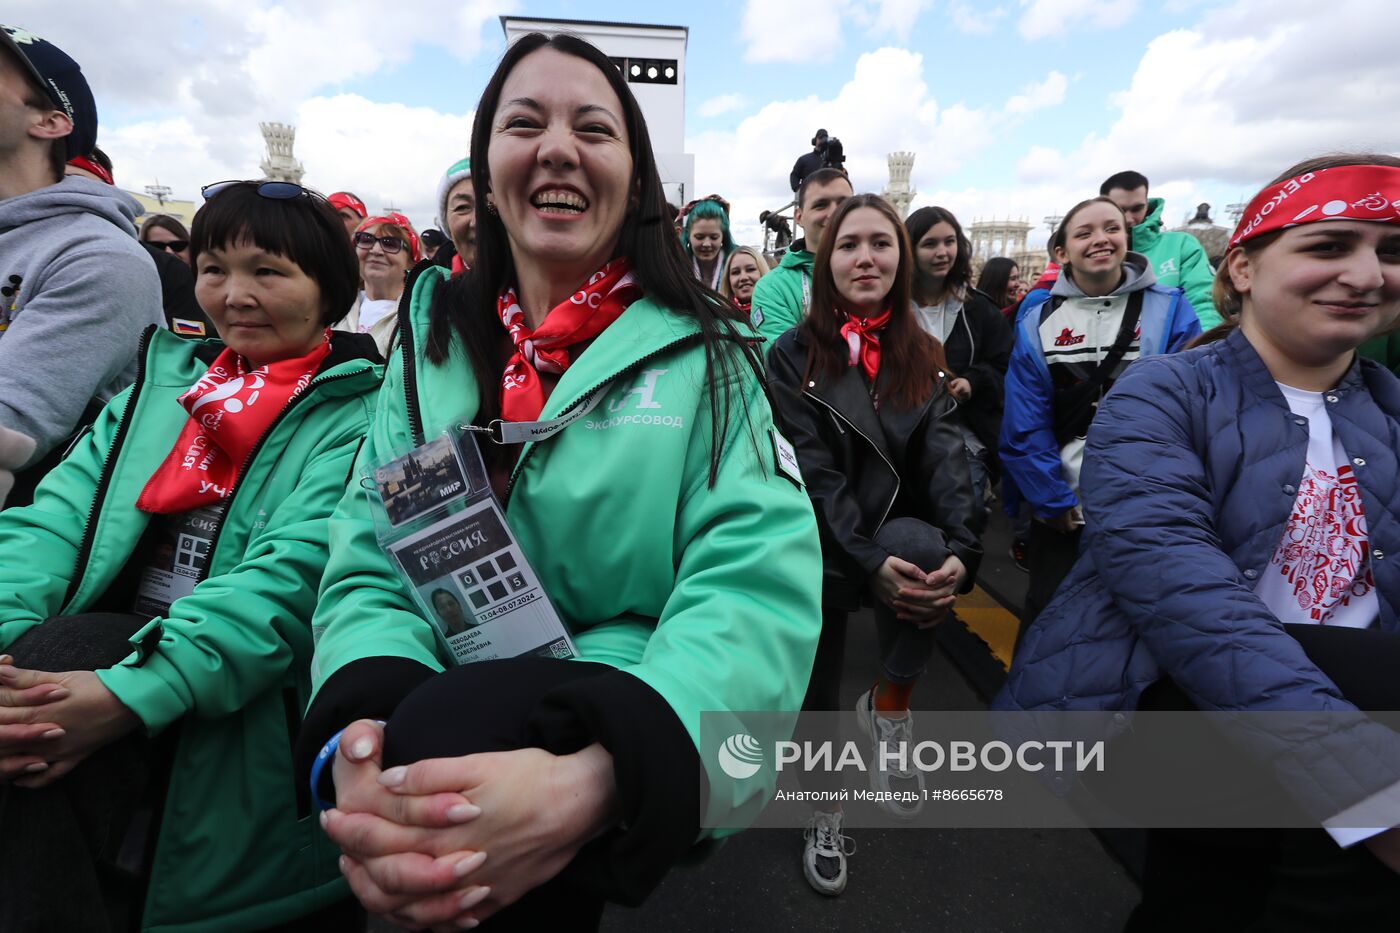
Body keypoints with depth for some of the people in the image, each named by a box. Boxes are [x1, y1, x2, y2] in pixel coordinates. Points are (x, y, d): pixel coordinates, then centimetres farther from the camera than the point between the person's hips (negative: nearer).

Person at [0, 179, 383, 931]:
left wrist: (135, 693, -27)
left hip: (237, 706, -4)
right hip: (100, 651, 5)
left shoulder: (359, 414, -3)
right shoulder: (162, 383, 16)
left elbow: (294, 574, -16)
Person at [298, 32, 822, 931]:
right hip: (464, 706, 4)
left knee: (452, 725, -29)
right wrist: (356, 736, -22)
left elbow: (755, 584, -16)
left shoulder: (708, 354, -3)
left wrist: (594, 782, -33)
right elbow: (372, 561, -1)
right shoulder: (434, 345, 7)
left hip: (635, 734, -3)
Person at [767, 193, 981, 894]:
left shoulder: (923, 356, 4)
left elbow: (944, 455, -8)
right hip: (822, 550, -1)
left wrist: (959, 550, -26)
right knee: (816, 693, 9)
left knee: (921, 544, -33)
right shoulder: (795, 354, -7)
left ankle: (889, 708, -7)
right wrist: (870, 561, -27)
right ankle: (825, 817, 40)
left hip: (901, 540, 2)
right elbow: (812, 471, -15)